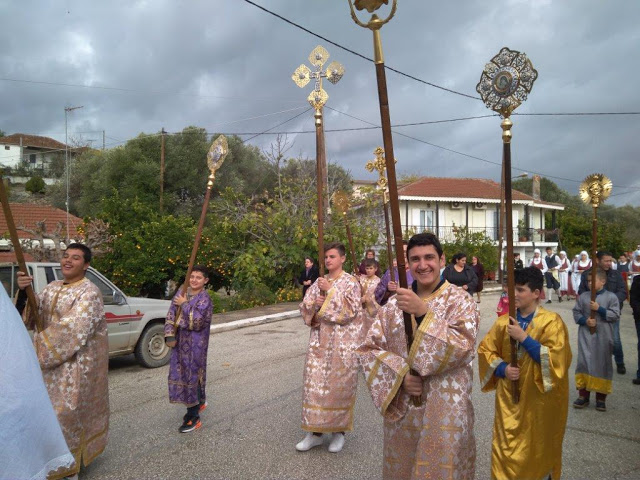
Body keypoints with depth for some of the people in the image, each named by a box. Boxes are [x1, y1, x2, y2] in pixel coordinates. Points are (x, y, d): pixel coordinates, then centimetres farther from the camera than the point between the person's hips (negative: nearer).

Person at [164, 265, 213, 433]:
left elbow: (196, 322, -22)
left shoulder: (205, 299, -13)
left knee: (193, 375, -2)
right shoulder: (182, 292, 5)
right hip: (180, 341, 7)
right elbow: (171, 315, 5)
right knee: (182, 373, 17)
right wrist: (170, 335, -4)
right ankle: (199, 402, 40)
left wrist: (185, 305, -15)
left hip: (196, 345, -7)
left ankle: (193, 417, 9)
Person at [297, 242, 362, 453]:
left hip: (342, 343, -5)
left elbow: (349, 310, -16)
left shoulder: (351, 282, -4)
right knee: (315, 383, 4)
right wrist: (315, 303, -13)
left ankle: (339, 431, 19)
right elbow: (304, 308, 9)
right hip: (320, 341, 5)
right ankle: (316, 431, 16)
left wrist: (330, 291, -17)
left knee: (340, 385, 2)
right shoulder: (319, 282, 10)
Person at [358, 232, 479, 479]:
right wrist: (400, 375, -16)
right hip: (400, 409, 3)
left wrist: (424, 313, -26)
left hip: (445, 412, -3)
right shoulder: (394, 304, 2)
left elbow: (463, 348, -19)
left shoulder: (461, 301, -5)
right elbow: (369, 349, -1)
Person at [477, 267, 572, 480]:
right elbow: (485, 349, 5)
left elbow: (557, 359, -19)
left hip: (538, 399, -2)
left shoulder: (552, 321, -10)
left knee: (537, 449, 15)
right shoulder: (504, 321, 0)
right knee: (506, 449, 7)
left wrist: (524, 338, -23)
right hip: (508, 398, 3)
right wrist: (502, 368, -12)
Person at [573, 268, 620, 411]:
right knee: (584, 363, 2)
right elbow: (576, 312, 5)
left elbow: (616, 316, -8)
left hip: (603, 337, -1)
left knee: (602, 365, 7)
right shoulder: (583, 296, 3)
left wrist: (599, 309, -16)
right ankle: (583, 395, 14)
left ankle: (601, 397, 19)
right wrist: (585, 321, -12)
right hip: (585, 336, 2)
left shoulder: (611, 297, -3)